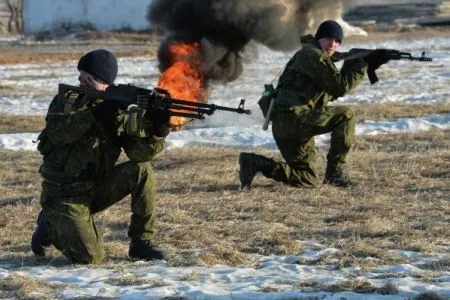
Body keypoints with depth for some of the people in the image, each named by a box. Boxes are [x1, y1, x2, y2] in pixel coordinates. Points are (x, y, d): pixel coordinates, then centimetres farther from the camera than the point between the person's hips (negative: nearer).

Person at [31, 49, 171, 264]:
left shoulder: (118, 111, -1)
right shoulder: (66, 102, -7)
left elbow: (139, 152, -13)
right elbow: (57, 132, -28)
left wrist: (158, 131, -32)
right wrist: (95, 114, -36)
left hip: (97, 188, 4)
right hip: (64, 195, -4)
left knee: (141, 170, -18)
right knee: (91, 257, -21)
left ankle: (142, 242, -6)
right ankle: (50, 227, 11)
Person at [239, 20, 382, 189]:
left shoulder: (321, 58, 24)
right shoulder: (312, 55, -7)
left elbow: (332, 93, 22)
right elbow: (339, 86, -12)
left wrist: (352, 65, 11)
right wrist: (362, 65, -5)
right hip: (292, 117, -10)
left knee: (308, 180, 13)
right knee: (346, 116, -14)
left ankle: (254, 163, 7)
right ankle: (334, 173, -10)